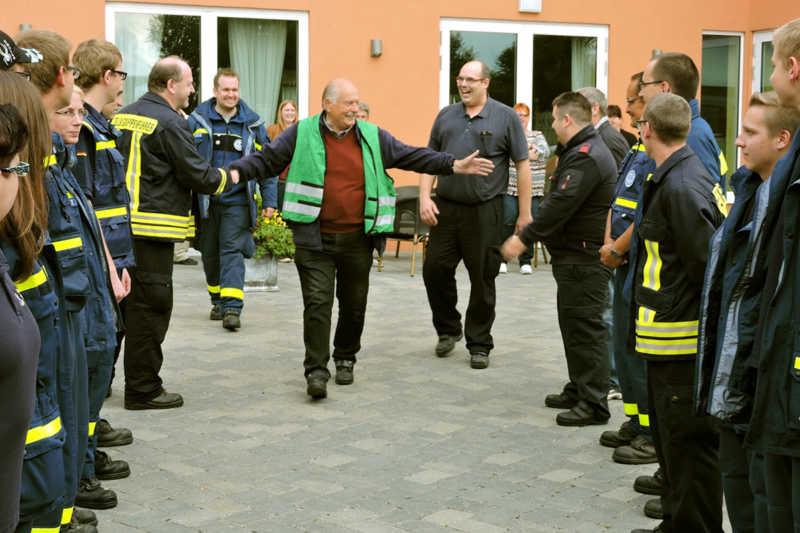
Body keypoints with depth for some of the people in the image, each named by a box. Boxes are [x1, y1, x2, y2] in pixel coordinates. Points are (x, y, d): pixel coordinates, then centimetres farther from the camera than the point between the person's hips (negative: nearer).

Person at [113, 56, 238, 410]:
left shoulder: (123, 117, 14)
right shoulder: (170, 123, -12)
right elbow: (198, 175, -11)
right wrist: (229, 178, 7)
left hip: (119, 224, 9)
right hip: (152, 229, -9)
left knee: (122, 302, 17)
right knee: (150, 307, -2)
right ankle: (143, 389, 4)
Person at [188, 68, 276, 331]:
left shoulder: (252, 123, 6)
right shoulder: (197, 120, 3)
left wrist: (269, 200, 7)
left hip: (237, 201, -1)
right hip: (205, 200, 1)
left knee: (232, 251, -10)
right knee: (210, 253, 10)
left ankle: (232, 308, -15)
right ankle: (217, 300, 27)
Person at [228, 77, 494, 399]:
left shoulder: (372, 137, 8)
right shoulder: (301, 134, 1)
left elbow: (412, 157, 11)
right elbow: (267, 160, 1)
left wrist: (456, 166, 5)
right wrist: (236, 172, -16)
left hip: (358, 239, 3)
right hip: (315, 239, -3)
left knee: (354, 305, 11)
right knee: (317, 302, -8)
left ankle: (345, 359, 30)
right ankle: (316, 370, -3)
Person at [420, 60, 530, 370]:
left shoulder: (505, 117, 1)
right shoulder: (446, 116, 11)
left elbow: (522, 165, 0)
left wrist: (524, 214, -4)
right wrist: (425, 197, 0)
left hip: (485, 212, -3)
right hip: (445, 208, 3)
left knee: (482, 279, 2)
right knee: (435, 269, 3)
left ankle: (479, 345, 15)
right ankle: (448, 329, 26)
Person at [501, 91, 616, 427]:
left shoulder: (586, 157, -19)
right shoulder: (580, 151, 18)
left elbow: (560, 206, -25)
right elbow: (558, 202, 22)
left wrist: (525, 238, -21)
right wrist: (527, 235, 19)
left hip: (584, 260, -11)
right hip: (573, 257, 11)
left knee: (585, 328, -7)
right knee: (572, 324, 17)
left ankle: (594, 404, -3)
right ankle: (579, 390, 28)